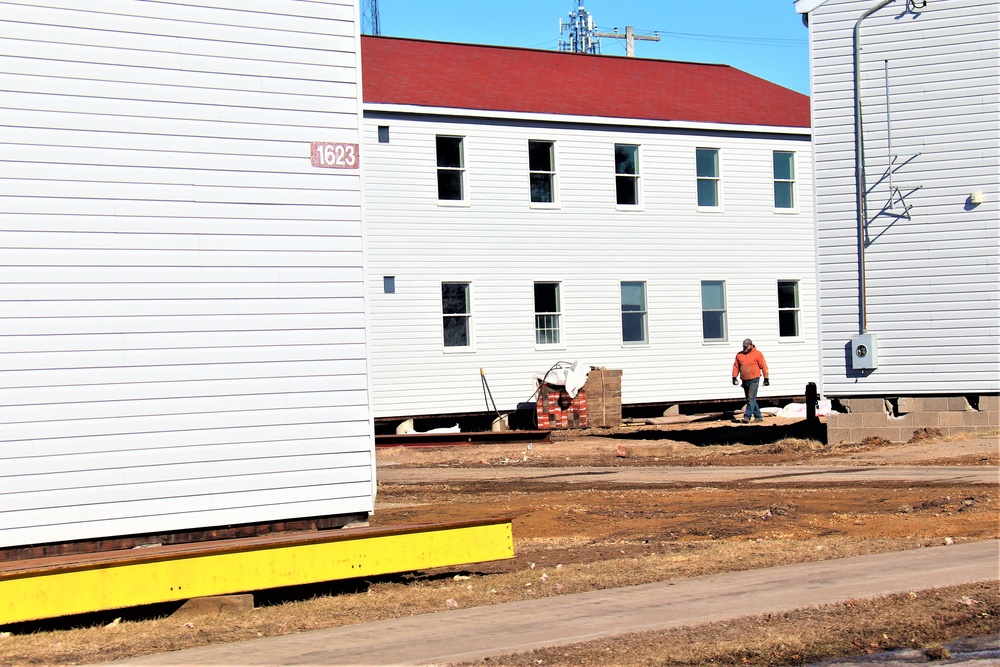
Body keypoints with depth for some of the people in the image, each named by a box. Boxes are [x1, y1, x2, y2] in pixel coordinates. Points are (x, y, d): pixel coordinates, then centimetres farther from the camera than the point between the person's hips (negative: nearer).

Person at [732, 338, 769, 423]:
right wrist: (734, 377, 3)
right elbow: (736, 366, 12)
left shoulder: (757, 354, -3)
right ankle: (758, 416, 19)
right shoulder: (739, 355, 9)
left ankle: (747, 417, -14)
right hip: (744, 381, 6)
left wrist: (766, 378, -4)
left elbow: (763, 366, -2)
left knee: (751, 399, -11)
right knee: (750, 399, 10)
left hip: (754, 380, -6)